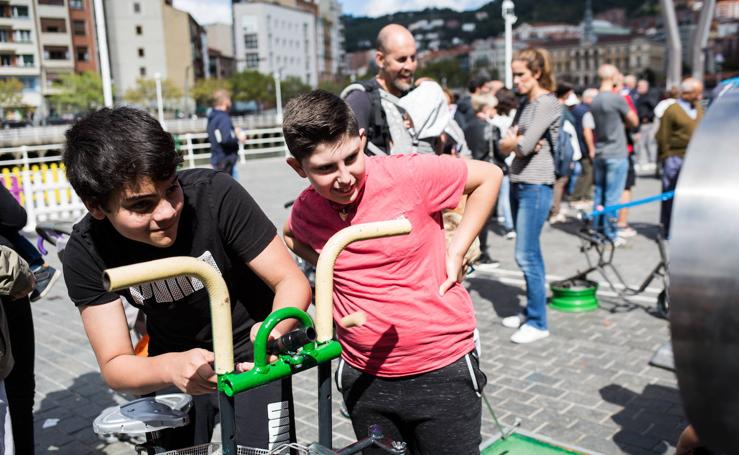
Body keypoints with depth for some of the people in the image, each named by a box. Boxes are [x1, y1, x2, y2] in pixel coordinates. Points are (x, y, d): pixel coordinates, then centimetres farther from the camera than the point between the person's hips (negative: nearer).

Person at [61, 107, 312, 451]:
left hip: (251, 354, -2)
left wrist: (275, 330, -44)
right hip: (173, 361, 2)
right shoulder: (86, 254, -21)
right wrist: (171, 368, -41)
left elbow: (292, 281, -23)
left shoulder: (216, 194, -29)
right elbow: (114, 365, -19)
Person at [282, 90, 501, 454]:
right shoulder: (306, 211, -4)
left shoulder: (408, 174, -17)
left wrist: (455, 251, -8)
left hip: (443, 370, -3)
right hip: (364, 379, 4)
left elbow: (489, 176, -4)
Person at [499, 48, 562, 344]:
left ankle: (538, 323, 0)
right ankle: (530, 312, 23)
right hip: (518, 183, 9)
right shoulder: (525, 104, 16)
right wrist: (515, 142, -11)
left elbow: (524, 145, -20)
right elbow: (504, 146, 10)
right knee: (529, 253, 13)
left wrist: (513, 142, 1)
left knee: (526, 255, -9)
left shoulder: (548, 104, -10)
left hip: (536, 185, -8)